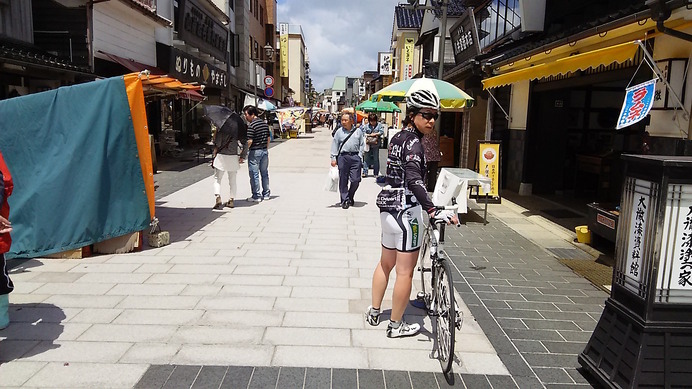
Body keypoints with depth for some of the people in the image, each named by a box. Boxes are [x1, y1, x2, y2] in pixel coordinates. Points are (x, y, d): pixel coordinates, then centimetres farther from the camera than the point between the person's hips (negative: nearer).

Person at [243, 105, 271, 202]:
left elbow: (250, 141, -20)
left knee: (254, 175, 0)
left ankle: (256, 196, 3)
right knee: (264, 173, 13)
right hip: (264, 151, 8)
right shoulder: (264, 123, 9)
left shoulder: (251, 125, -15)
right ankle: (266, 194, 20)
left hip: (254, 152, -8)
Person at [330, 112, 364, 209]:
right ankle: (345, 200, 11)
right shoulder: (339, 132, 7)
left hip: (355, 157, 0)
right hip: (342, 157, 0)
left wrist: (360, 156, 4)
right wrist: (333, 158, 3)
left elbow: (361, 144, 14)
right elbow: (334, 145, 8)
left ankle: (350, 197, 22)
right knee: (343, 180, 2)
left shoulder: (358, 131, 9)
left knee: (355, 180, -2)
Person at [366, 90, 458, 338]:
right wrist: (434, 211, -41)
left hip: (388, 206, 9)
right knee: (405, 271, 4)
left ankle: (374, 312, 35)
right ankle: (396, 325, 16)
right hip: (406, 211, -9)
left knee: (386, 263, 22)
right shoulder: (414, 143, -17)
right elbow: (414, 180, -32)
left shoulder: (397, 137, 11)